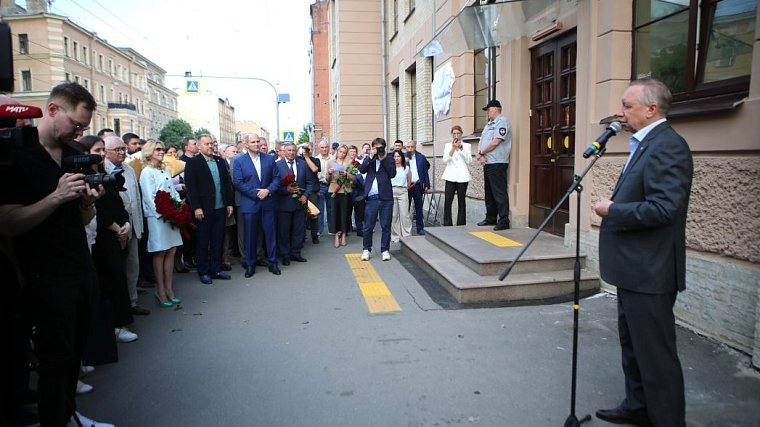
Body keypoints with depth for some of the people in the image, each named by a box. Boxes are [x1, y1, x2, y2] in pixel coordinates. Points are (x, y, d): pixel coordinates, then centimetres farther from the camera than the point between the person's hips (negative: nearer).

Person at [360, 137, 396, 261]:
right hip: (371, 198, 1)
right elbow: (362, 170, -5)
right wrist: (371, 157, -9)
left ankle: (385, 250, 14)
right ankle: (366, 249, 17)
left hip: (386, 197, 0)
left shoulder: (389, 160, 10)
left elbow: (393, 173, -6)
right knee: (368, 226, 4)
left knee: (386, 226, 4)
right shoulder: (368, 159, 14)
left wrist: (384, 159, -7)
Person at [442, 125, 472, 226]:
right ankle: (447, 225, -3)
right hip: (450, 177, 0)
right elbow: (445, 160, -2)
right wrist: (453, 148, -11)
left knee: (461, 202, 3)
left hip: (462, 177, 0)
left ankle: (461, 225, 10)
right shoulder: (448, 145, 12)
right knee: (447, 202, -9)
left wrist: (461, 148, -8)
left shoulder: (467, 146, 10)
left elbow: (469, 161, -3)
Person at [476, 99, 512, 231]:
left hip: (498, 163, -10)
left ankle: (504, 221, -7)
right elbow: (481, 141, 17)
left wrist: (481, 153, -7)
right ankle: (491, 218, 23)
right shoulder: (489, 124, 22)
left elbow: (496, 142, -18)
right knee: (489, 192, 14)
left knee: (499, 193, -9)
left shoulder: (502, 122, -8)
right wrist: (480, 154, -2)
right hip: (487, 163, 10)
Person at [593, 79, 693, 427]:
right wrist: (613, 210, 5)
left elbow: (662, 209, -28)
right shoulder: (645, 144, 13)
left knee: (656, 354, 2)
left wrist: (612, 210, -17)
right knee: (632, 345, 22)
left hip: (649, 272, -11)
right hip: (633, 268, 11)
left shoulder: (667, 146, -19)